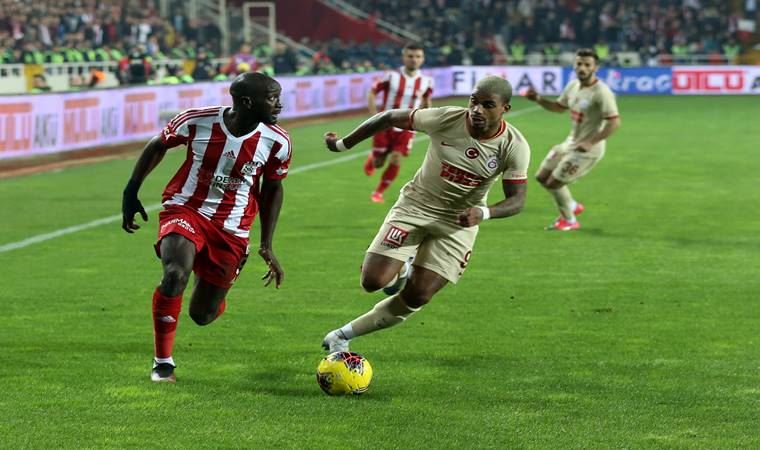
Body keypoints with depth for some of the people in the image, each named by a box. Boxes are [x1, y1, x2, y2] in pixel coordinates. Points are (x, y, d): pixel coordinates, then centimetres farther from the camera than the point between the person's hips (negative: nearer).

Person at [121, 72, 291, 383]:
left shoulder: (277, 142, -12)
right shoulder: (197, 122, -17)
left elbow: (272, 188, 6)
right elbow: (157, 147, 2)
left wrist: (267, 246, 5)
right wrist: (131, 193, 5)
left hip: (231, 229, 2)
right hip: (185, 209, -2)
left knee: (202, 315, 4)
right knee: (175, 276, -31)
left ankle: (209, 282, 43)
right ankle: (162, 362, -13)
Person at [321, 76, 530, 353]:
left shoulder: (515, 148, -18)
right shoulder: (445, 119, -20)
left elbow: (516, 200, -14)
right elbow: (390, 117, -8)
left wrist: (483, 213, -35)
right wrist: (343, 144, 0)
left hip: (459, 223, 1)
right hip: (415, 206, -1)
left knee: (417, 298, -4)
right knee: (373, 282, -15)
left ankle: (343, 335, 14)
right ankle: (403, 269, 23)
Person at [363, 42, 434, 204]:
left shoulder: (426, 81, -5)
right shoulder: (392, 76, -13)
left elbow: (426, 99, 17)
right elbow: (372, 93, -5)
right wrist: (375, 116, -14)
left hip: (406, 128, 1)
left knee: (395, 160, -13)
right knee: (378, 163, 6)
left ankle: (378, 192, 7)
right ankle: (372, 159, 46)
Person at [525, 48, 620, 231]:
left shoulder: (601, 92, -24)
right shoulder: (573, 86, 1)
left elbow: (614, 122, -28)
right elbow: (559, 107, 19)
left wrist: (591, 142, -32)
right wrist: (538, 99, 3)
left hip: (588, 149, -9)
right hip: (571, 142, 9)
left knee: (553, 183, -5)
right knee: (542, 177, 15)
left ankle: (569, 220, 20)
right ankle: (572, 206, 36)